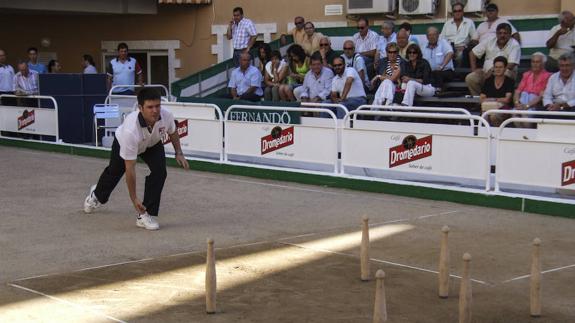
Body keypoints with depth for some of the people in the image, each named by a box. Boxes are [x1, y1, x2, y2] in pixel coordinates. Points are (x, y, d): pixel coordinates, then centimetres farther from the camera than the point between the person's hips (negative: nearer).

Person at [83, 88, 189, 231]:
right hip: (123, 143, -2)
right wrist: (134, 198, -35)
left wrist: (179, 152, -8)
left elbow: (172, 132, -6)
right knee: (114, 172, 24)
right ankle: (98, 195, 60)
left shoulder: (166, 116, -37)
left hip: (152, 144, 2)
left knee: (159, 170, -24)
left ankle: (146, 215, -11)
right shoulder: (131, 130, -48)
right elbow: (130, 168, -40)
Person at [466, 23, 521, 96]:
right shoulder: (489, 42, 5)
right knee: (470, 78, -22)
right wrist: (474, 69, 0)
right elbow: (472, 53, 12)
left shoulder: (514, 45, -7)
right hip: (487, 72, 3)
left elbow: (510, 66, -17)